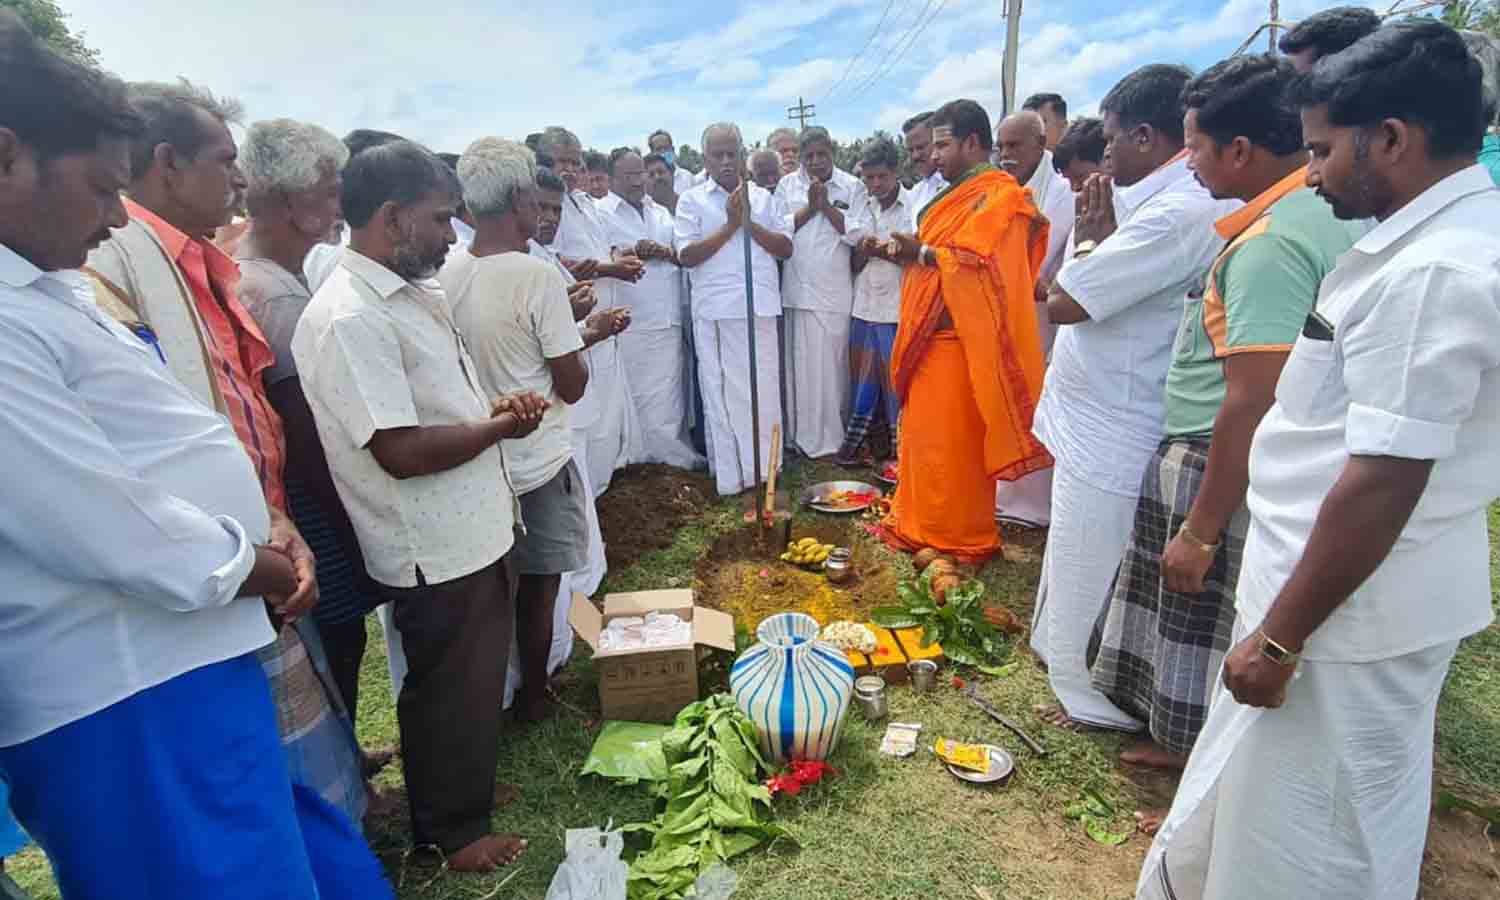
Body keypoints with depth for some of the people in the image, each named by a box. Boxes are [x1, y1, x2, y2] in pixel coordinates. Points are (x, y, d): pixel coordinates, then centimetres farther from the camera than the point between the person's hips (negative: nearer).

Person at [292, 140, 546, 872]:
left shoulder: (418, 294, 8)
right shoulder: (347, 319, -21)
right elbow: (401, 451, -25)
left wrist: (495, 408, 0)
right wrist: (501, 427, -13)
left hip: (473, 532, 9)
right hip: (435, 552, -9)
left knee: (478, 682, 24)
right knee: (449, 694, 11)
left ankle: (469, 788, 46)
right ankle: (451, 831, 34)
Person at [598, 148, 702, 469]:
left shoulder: (660, 212, 20)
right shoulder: (600, 212, 3)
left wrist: (665, 252, -4)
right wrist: (631, 252, -14)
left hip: (669, 319, 5)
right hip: (631, 321, -4)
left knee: (670, 390, 7)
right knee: (639, 391, -1)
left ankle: (673, 448, 18)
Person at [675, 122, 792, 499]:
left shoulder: (764, 197, 15)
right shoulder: (692, 201, 7)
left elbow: (785, 248, 8)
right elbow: (686, 255, -4)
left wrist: (749, 223, -4)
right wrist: (730, 225, -7)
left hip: (761, 307, 2)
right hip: (716, 311, -2)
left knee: (764, 390, 4)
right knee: (722, 392, 2)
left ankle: (765, 470, 15)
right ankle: (730, 475, 11)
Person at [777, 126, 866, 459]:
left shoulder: (852, 187, 6)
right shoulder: (788, 185, 10)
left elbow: (857, 235, -3)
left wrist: (825, 204, -6)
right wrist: (809, 206, -6)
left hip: (836, 290, -1)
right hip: (798, 289, 1)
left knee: (834, 362, 1)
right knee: (801, 363, 2)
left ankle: (834, 434, 12)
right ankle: (805, 435, 13)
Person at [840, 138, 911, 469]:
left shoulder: (912, 206, -6)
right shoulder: (862, 208, 10)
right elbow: (855, 266, 11)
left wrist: (884, 251, -17)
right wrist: (863, 251, -10)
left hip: (897, 309, -5)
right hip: (864, 307, 5)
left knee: (895, 382, 1)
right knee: (863, 381, 10)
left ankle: (896, 451, 14)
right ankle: (862, 445, 23)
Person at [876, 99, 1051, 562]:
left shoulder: (998, 194, -10)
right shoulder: (960, 193, 18)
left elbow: (976, 262, -20)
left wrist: (921, 253, -11)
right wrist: (910, 251, 4)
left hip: (959, 340, -9)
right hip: (932, 336, 10)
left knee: (952, 443, -2)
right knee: (926, 437, 14)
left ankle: (961, 538, 12)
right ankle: (921, 525, 27)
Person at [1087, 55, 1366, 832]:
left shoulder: (1269, 242, -24)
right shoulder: (1331, 209, 7)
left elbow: (1252, 406, -27)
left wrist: (1200, 529, -22)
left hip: (1226, 471, -9)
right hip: (1208, 455, 9)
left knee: (1210, 633, 8)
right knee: (1196, 628, 23)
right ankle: (1188, 744, 44)